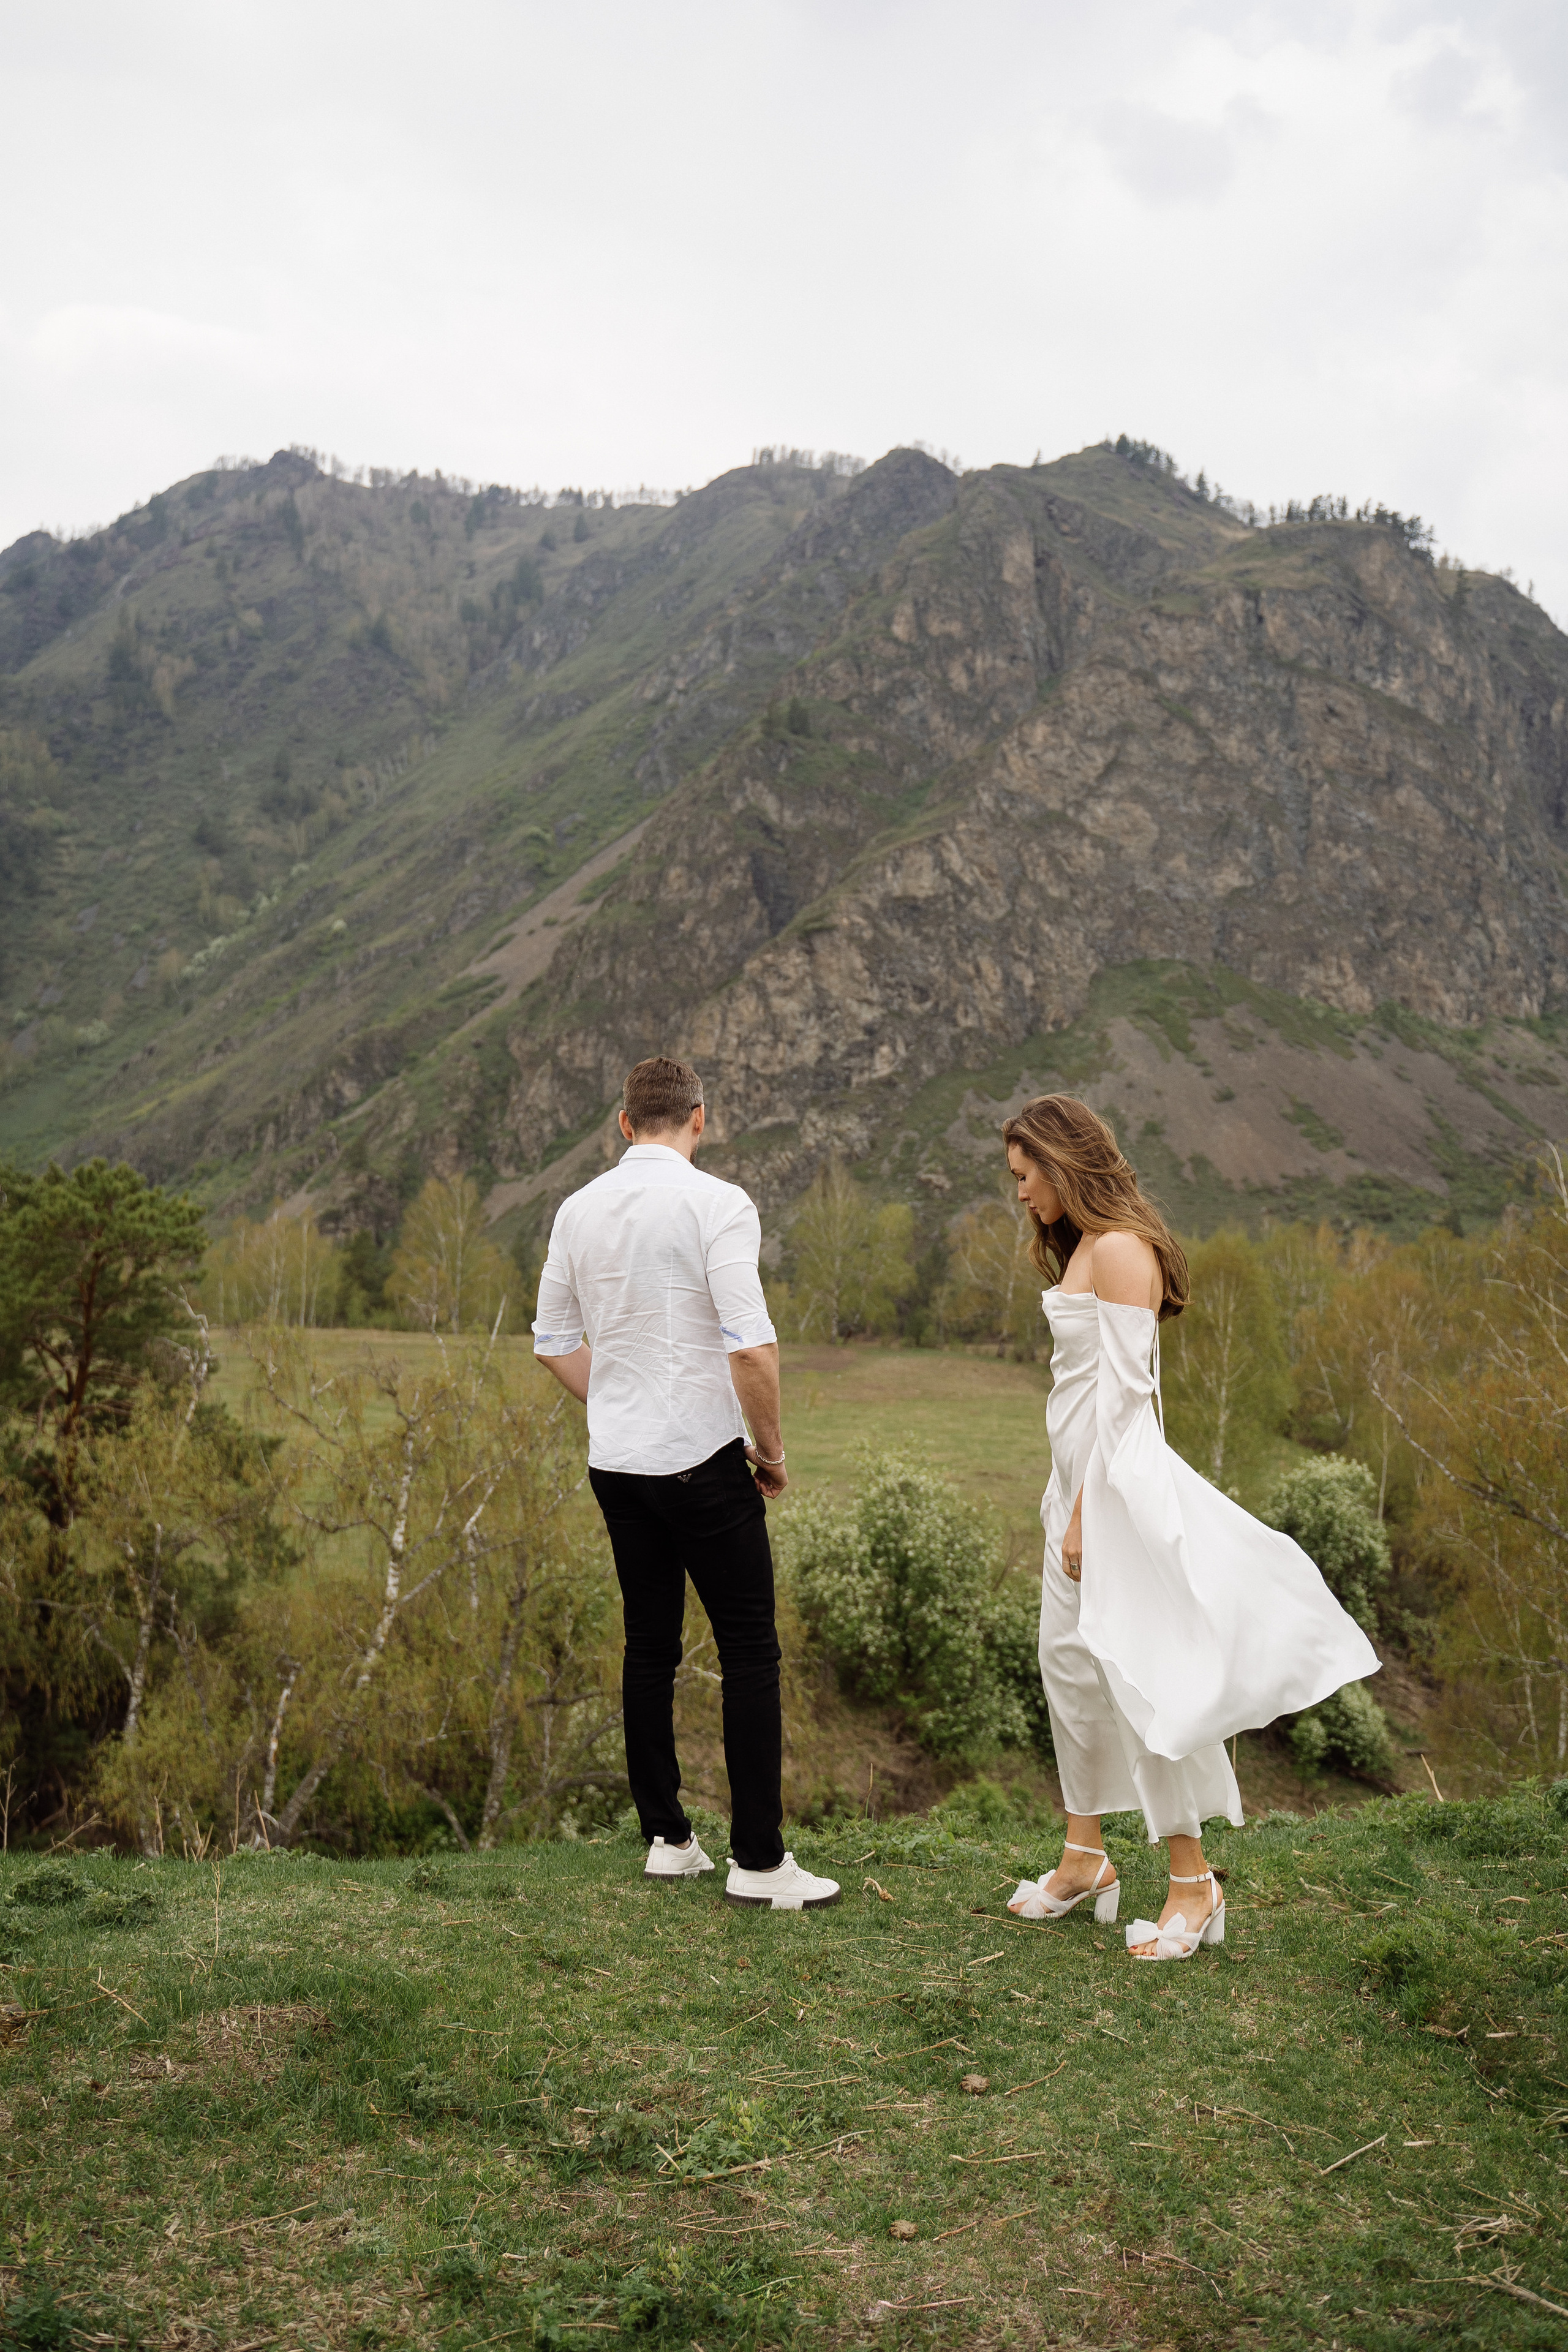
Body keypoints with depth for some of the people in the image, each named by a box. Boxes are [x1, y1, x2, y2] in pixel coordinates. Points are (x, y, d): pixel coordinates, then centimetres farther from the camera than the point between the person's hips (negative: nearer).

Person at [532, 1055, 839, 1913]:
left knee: (650, 1646, 13)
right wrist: (772, 1447, -6)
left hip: (616, 1460, 6)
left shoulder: (578, 1210, 6)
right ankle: (758, 1860, 3)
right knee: (749, 1650, 1)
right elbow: (752, 1345, -20)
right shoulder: (717, 1204, -13)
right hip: (702, 1458, -6)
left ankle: (666, 1839, 20)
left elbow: (554, 1340, 13)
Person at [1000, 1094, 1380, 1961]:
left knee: (1139, 1673, -4)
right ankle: (1084, 1858, 27)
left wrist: (1085, 1515, -18)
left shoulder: (1120, 1250, -15)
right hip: (1082, 1474, 10)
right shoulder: (1083, 1248, 14)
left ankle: (1193, 1882, 8)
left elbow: (1122, 1390, -19)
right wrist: (1073, 1504, 16)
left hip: (1118, 1480, -10)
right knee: (1069, 1661, 15)